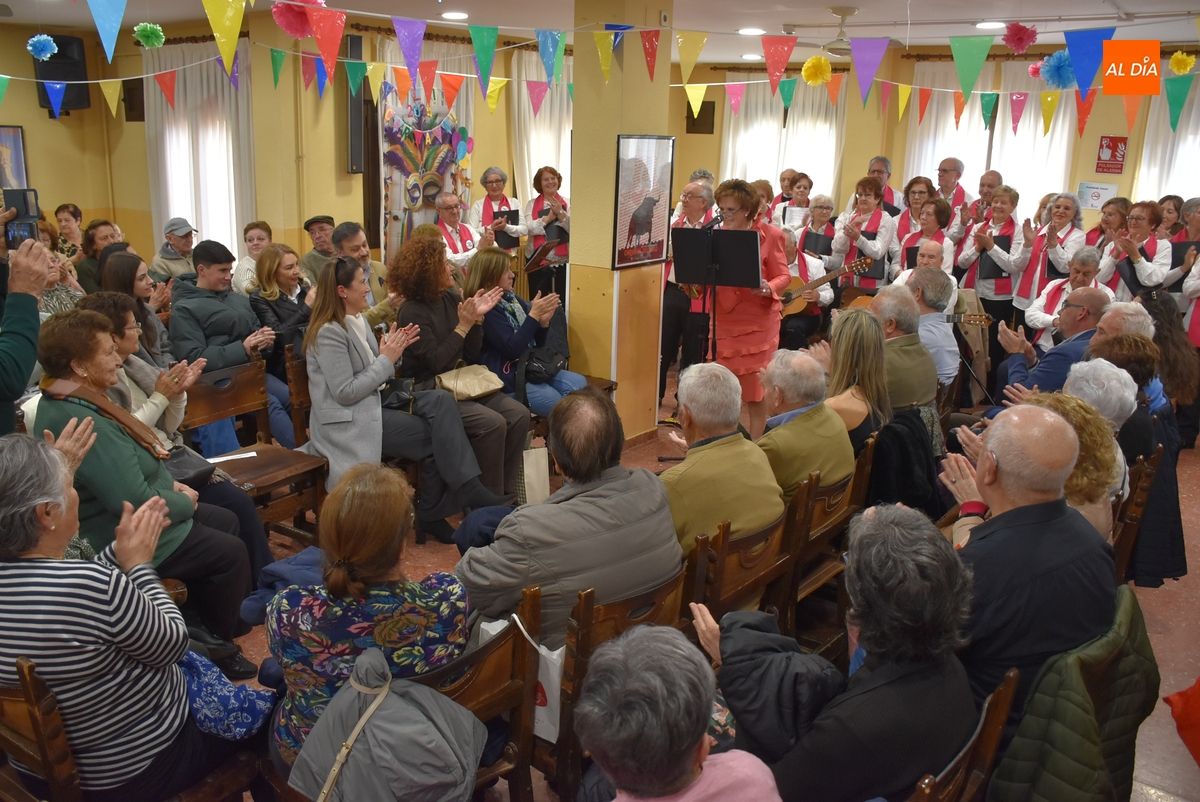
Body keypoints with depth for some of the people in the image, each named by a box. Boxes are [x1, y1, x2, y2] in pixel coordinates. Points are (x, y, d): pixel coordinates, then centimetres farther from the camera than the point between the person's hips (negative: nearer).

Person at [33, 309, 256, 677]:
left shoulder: (71, 401, 3)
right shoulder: (82, 422, -31)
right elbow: (136, 501, -31)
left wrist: (171, 486, 3)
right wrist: (184, 502, -13)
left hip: (120, 519, 11)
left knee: (225, 521, 18)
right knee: (231, 552, -3)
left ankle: (204, 622, 29)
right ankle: (216, 643, 17)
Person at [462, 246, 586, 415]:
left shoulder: (513, 299, 11)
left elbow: (535, 344, 15)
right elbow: (512, 349, -21)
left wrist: (543, 322, -6)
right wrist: (534, 315, -22)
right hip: (507, 378, -8)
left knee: (579, 383, -9)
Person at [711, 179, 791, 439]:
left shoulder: (770, 235, -5)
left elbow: (784, 275, -5)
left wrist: (768, 288, -26)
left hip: (758, 320, -4)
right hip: (725, 319, 4)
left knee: (755, 390, 0)